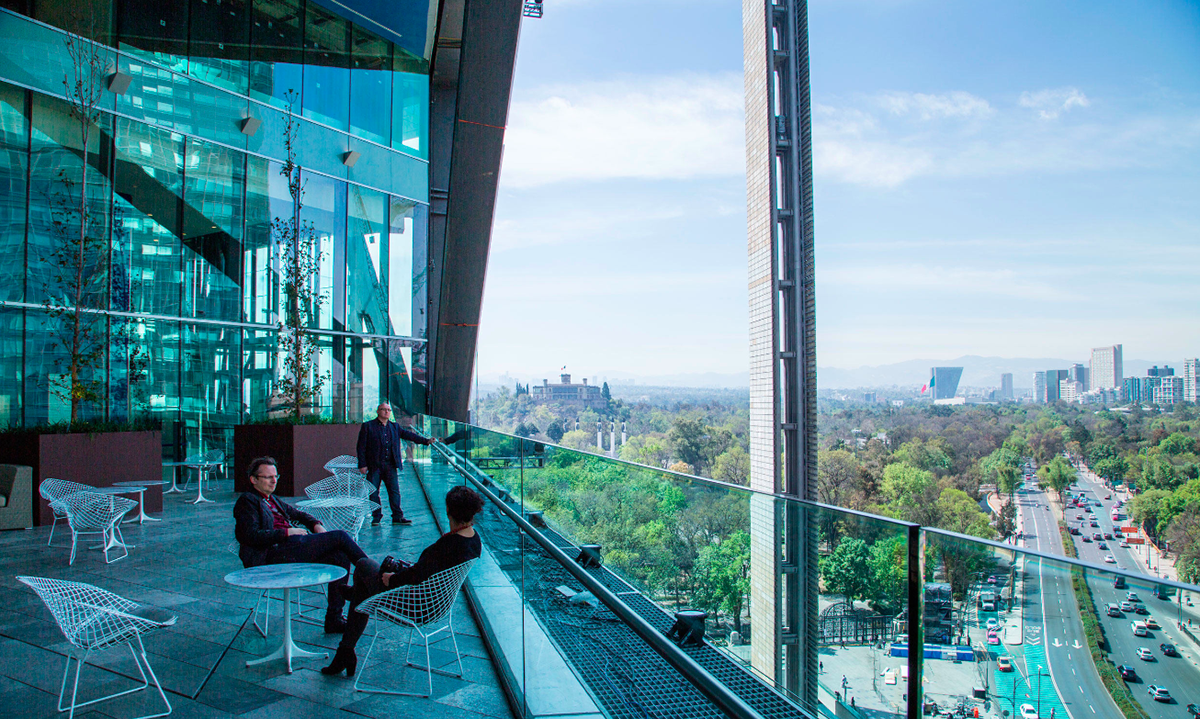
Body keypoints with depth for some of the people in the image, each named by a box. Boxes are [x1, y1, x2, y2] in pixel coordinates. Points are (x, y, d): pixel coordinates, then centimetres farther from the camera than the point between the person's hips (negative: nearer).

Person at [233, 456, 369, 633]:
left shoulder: (273, 499, 27)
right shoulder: (247, 501, 1)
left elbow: (297, 514, 35)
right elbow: (252, 536, -12)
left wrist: (316, 524, 13)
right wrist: (287, 532, -14)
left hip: (294, 547, 9)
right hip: (275, 554, -8)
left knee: (341, 557, -14)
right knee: (339, 536, -18)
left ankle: (333, 619, -9)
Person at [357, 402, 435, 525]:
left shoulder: (395, 427, 13)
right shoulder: (367, 426, 2)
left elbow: (409, 434, 12)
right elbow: (361, 447, 0)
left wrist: (426, 440, 2)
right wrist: (362, 465, -6)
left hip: (390, 465, 3)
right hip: (374, 465, -3)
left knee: (395, 491, 1)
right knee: (373, 492, 2)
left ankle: (398, 517, 6)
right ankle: (376, 517, 14)